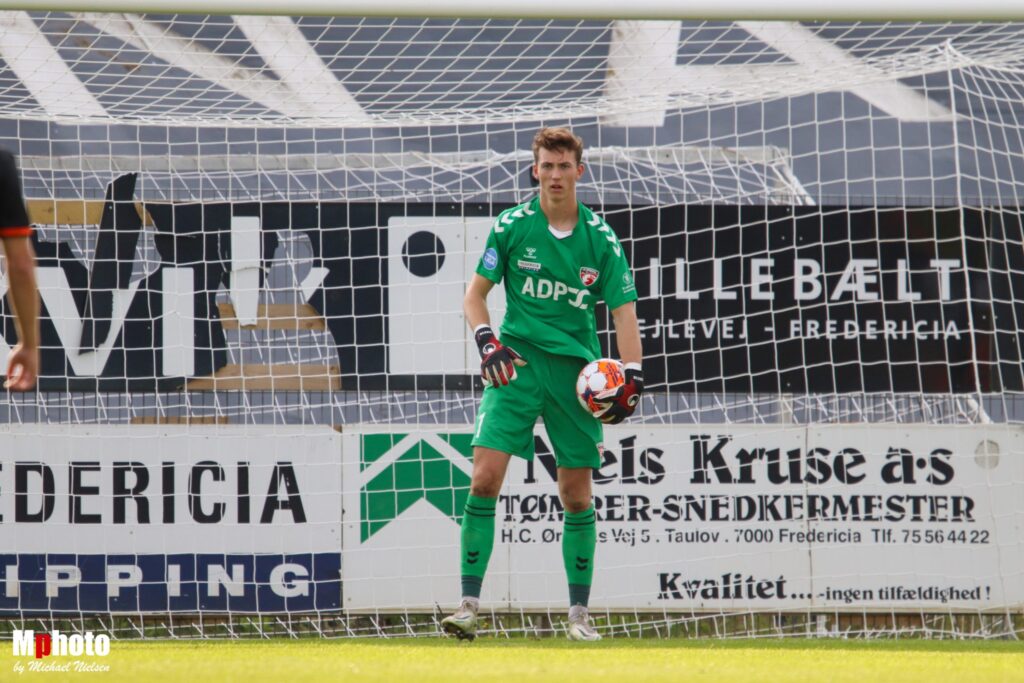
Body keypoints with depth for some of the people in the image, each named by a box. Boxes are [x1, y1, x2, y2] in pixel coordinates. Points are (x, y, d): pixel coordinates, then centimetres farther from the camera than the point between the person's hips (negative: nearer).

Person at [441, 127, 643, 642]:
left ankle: (579, 613, 13)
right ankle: (469, 603, -12)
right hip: (517, 361, -1)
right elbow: (475, 293, 6)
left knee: (576, 494, 3)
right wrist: (487, 341, -11)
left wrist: (631, 375, -13)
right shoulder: (512, 226, 0)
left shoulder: (600, 237, 0)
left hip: (575, 367, 1)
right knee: (485, 476, -15)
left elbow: (623, 310, 0)